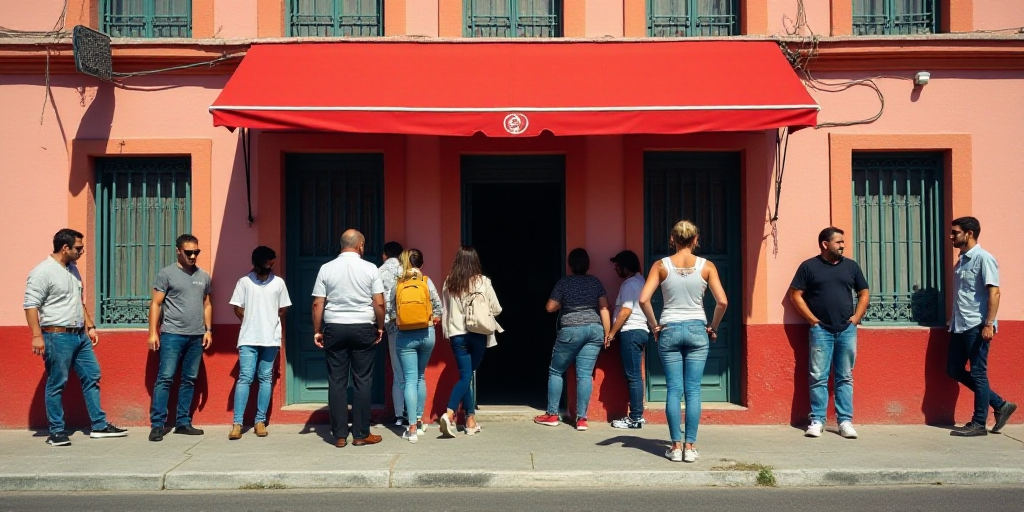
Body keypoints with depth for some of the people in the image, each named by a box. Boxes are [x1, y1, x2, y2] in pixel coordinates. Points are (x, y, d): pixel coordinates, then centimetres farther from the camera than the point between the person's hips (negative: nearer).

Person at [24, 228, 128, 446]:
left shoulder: (73, 269, 13)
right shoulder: (42, 272, -13)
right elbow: (31, 305, -17)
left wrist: (90, 326, 19)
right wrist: (37, 336, -22)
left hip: (80, 335, 9)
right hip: (57, 337, -8)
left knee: (92, 377, 9)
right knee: (57, 384, 0)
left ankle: (100, 426, 16)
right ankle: (56, 431, 10)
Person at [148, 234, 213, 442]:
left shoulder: (204, 276, 13)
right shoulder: (166, 273, -1)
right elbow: (156, 304, -3)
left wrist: (208, 330, 10)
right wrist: (153, 332, -8)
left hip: (196, 336, 5)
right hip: (172, 334, -5)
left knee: (189, 380, 8)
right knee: (165, 378, -5)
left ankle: (183, 422, 15)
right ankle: (157, 424, -2)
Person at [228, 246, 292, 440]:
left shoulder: (278, 282, 4)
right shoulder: (244, 282, 1)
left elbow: (283, 309, 9)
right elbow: (237, 308, 3)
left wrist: (271, 323, 7)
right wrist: (251, 323, 4)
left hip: (271, 339, 2)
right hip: (248, 339, -1)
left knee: (266, 378, 5)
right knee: (245, 378, -6)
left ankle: (260, 421, 11)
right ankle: (237, 423, -5)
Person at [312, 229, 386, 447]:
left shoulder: (327, 268, 1)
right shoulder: (370, 268, -3)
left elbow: (317, 304, 0)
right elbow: (379, 303, -5)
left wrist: (317, 331, 8)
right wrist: (380, 327, 8)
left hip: (334, 328, 1)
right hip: (363, 328, -1)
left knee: (337, 382, 5)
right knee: (362, 381, 4)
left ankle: (339, 435, 8)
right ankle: (361, 434, 7)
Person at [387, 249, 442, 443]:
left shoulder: (396, 284, -2)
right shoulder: (426, 281, -2)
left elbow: (389, 310, -4)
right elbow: (438, 306, -3)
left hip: (405, 336, -1)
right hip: (426, 334, 1)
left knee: (410, 379, -1)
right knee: (420, 377, 18)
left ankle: (412, 429, -7)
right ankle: (419, 421, 25)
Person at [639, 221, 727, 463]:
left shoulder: (661, 265, -3)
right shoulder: (706, 266, -2)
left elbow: (643, 300, -11)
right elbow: (722, 301, -9)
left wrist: (655, 325, 1)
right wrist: (713, 327, 5)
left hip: (669, 331, 0)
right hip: (697, 330, 0)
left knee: (673, 390, 5)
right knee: (693, 390, 5)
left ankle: (676, 446, 7)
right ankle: (690, 447, 7)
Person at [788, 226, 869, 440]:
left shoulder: (851, 266, 11)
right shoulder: (809, 266, 1)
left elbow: (864, 293, 17)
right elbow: (795, 295, -1)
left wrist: (856, 317, 4)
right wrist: (813, 319, -6)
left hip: (847, 330, 3)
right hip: (821, 330, -3)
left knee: (845, 378, 5)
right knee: (818, 378, -2)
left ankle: (845, 421, 9)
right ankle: (817, 421, 3)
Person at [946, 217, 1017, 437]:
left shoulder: (983, 258, -9)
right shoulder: (961, 260, 15)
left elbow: (994, 292, -15)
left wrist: (989, 324, -21)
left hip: (976, 326, -9)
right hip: (960, 326, 9)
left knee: (978, 373, -2)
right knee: (954, 370, 10)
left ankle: (979, 424, 7)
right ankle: (1000, 405, 20)